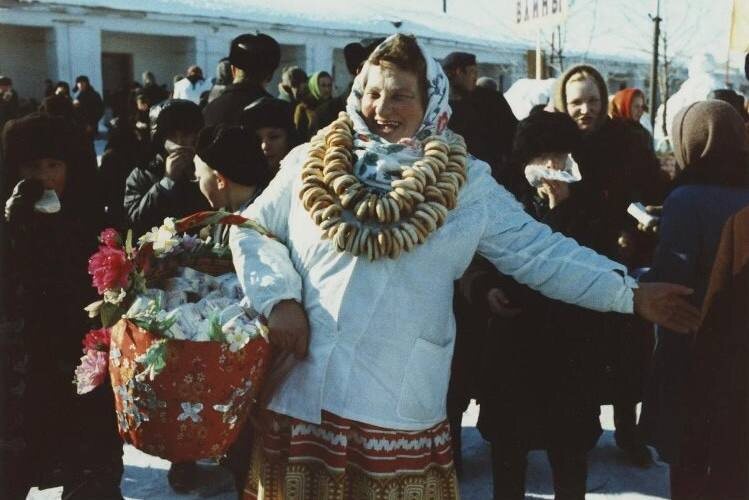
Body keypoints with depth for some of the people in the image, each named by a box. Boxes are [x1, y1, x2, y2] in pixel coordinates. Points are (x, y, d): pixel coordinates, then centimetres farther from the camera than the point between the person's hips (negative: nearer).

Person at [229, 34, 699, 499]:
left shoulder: (465, 184, 3)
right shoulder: (311, 164, 5)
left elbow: (541, 252, 3)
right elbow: (253, 231, 11)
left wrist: (628, 293, -3)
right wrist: (279, 298, -5)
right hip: (302, 395, 1)